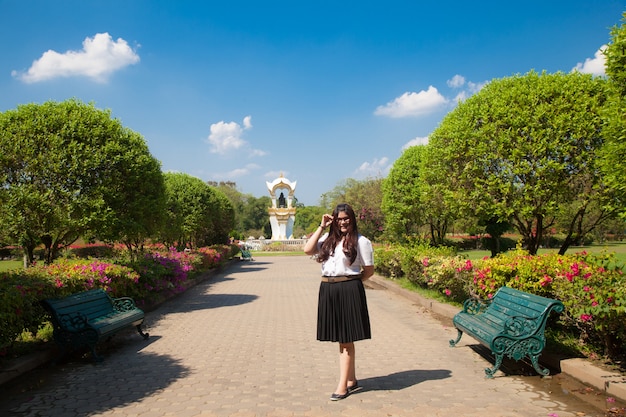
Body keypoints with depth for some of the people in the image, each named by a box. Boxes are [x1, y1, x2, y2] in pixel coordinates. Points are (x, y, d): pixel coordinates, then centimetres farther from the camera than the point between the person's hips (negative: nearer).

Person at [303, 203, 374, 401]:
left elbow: (369, 271, -1)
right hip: (328, 291, 6)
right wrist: (322, 227, -2)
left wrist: (351, 282, 3)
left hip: (349, 292, -5)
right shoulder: (327, 239, 10)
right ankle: (352, 380, 28)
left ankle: (343, 385, 11)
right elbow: (308, 249, -4)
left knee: (346, 340, 2)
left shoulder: (361, 241, -4)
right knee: (342, 339, 14)